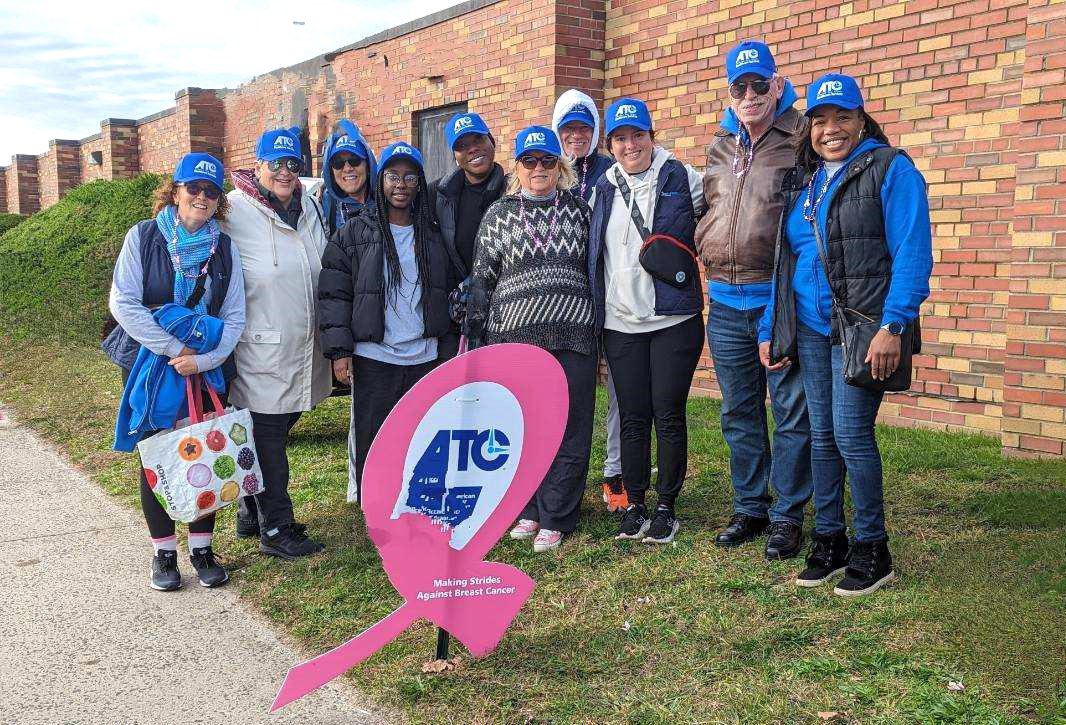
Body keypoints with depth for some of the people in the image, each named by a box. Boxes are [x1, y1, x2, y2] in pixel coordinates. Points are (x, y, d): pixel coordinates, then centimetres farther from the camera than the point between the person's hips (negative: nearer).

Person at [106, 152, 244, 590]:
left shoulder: (225, 248, 4)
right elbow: (122, 302, -11)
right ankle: (164, 551, 19)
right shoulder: (143, 236, -3)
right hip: (150, 365, -2)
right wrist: (174, 349, -16)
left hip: (208, 368, 2)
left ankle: (202, 548, 18)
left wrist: (206, 359, -13)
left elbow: (235, 315, 2)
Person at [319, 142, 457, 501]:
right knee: (373, 443, 3)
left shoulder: (432, 236, 11)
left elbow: (449, 292, 18)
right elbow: (334, 293, -4)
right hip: (373, 359, -3)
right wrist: (339, 350, -11)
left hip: (425, 357, 3)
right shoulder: (355, 233, 0)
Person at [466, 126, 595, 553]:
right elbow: (483, 277, 9)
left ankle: (555, 518, 12)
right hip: (515, 335, 0)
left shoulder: (578, 209, 10)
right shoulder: (499, 214, 8)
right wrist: (481, 333, 6)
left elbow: (594, 268, 13)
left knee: (569, 429, 1)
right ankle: (529, 508, 23)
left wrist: (598, 324, 10)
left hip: (572, 334, 0)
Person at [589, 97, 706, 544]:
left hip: (674, 319, -2)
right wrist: (595, 313, 14)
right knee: (632, 418, 8)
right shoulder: (602, 191, 9)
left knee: (669, 416, 2)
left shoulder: (682, 179, -1)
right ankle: (634, 504, 20)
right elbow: (593, 254, 17)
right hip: (620, 323, 3)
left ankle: (666, 507, 15)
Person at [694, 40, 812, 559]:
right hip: (725, 305, 6)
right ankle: (749, 509, 27)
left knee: (791, 413, 3)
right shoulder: (720, 148, 14)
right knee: (739, 414, 14)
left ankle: (787, 515, 16)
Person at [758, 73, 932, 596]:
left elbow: (912, 254, -12)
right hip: (809, 330, 6)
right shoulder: (803, 182, 17)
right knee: (821, 435, 9)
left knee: (851, 434, -7)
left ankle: (871, 549, 9)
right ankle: (828, 540, 21)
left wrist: (893, 326, -21)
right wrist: (770, 328, 14)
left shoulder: (890, 169, -4)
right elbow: (786, 261, 19)